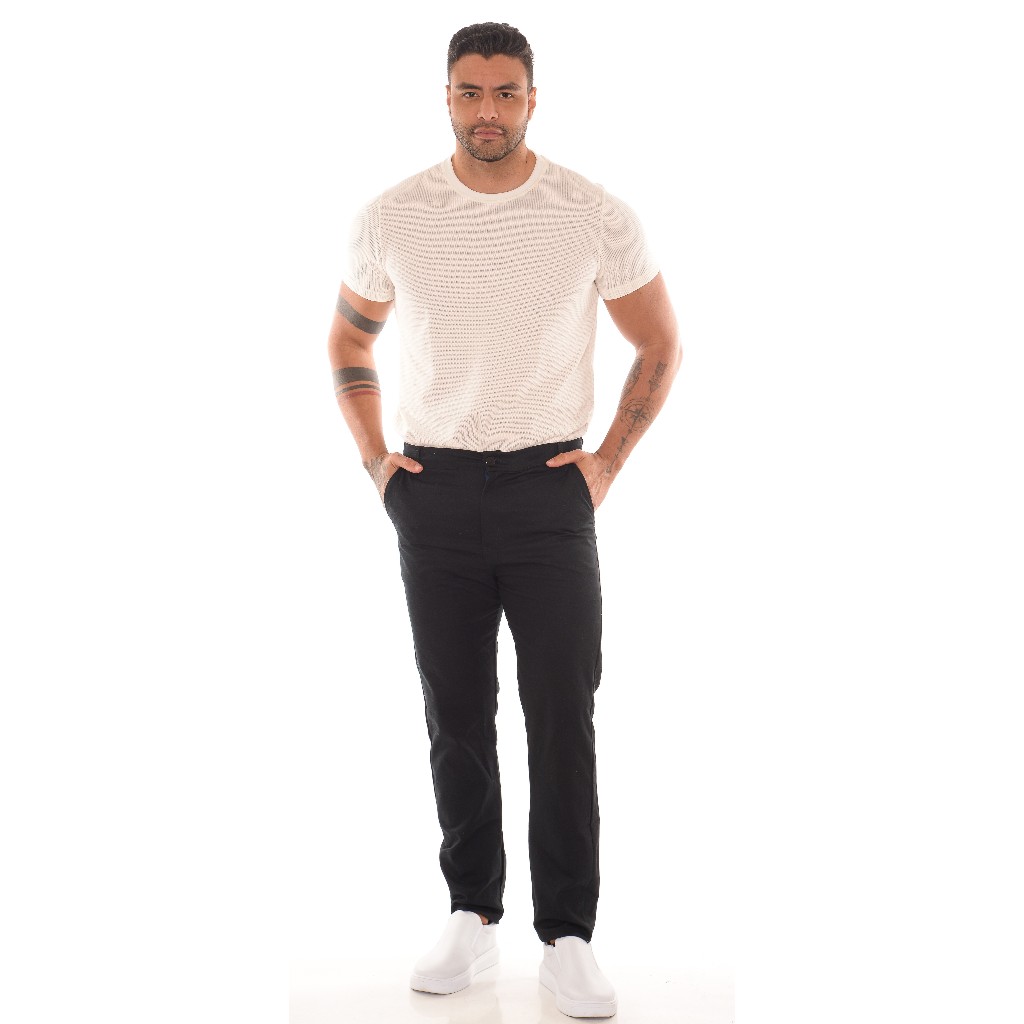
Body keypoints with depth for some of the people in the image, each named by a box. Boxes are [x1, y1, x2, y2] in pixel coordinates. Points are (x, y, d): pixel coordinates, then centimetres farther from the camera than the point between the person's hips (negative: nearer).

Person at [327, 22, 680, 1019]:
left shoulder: (595, 217, -5)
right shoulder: (390, 219, 0)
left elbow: (660, 346, 6)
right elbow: (348, 344, 15)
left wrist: (610, 459, -1)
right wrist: (374, 459, 6)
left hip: (549, 489, -1)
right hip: (435, 494, 2)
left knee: (562, 713, -2)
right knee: (457, 713, 8)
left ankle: (567, 936, 9)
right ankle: (472, 915, 23)